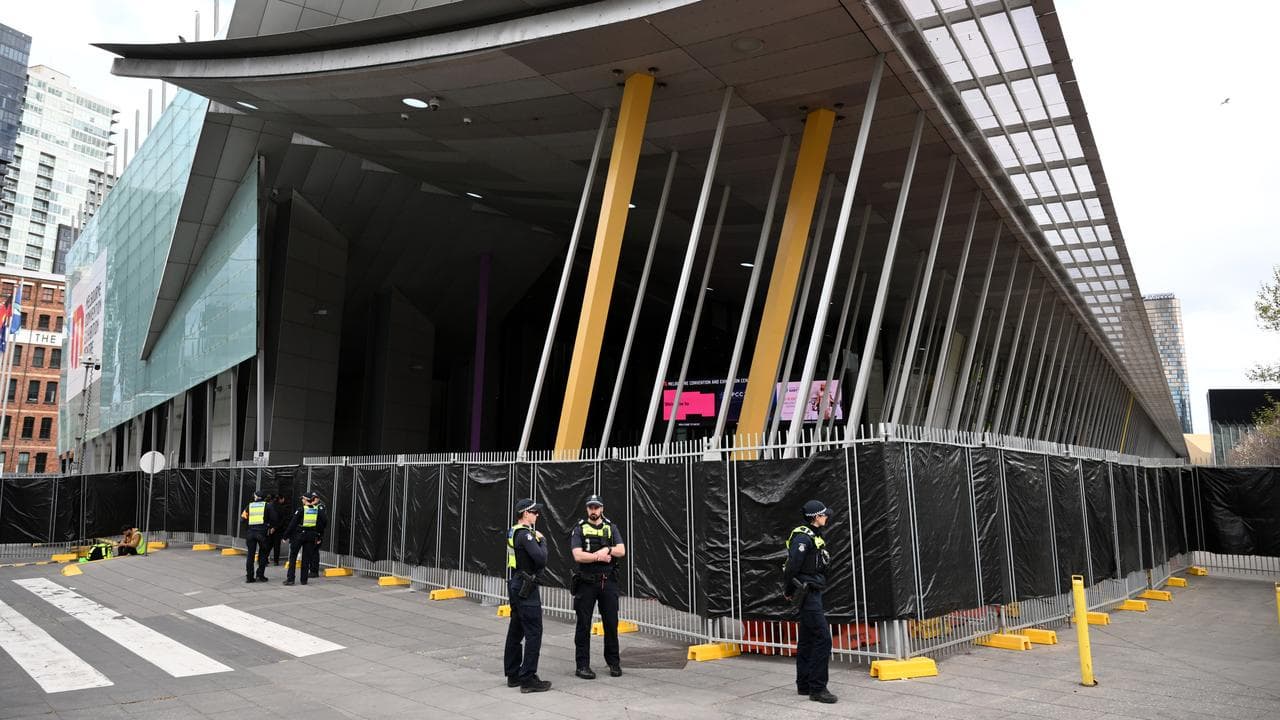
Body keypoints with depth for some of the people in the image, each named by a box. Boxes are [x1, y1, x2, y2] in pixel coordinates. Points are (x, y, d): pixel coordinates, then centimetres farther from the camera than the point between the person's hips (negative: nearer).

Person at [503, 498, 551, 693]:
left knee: (516, 630, 14)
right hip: (526, 588, -10)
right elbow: (541, 559, -25)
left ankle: (513, 674, 21)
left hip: (515, 585, 10)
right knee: (534, 632, -6)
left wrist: (536, 539, 4)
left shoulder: (513, 532, 11)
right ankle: (528, 679, -5)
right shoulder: (525, 534, -18)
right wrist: (541, 541, -9)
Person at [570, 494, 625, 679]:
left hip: (608, 582, 2)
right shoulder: (579, 529, 0)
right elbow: (578, 555, -12)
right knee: (584, 624, 2)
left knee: (611, 623, 7)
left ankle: (614, 662, 21)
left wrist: (607, 549, -18)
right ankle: (582, 665, 10)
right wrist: (599, 556, -13)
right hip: (586, 582, -2)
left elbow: (622, 551, -3)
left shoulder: (611, 528, 8)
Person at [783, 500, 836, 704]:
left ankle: (804, 685, 21)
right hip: (808, 593, -10)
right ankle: (817, 688, -5)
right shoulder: (803, 537, -17)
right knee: (822, 637, -10)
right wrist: (788, 591, -10)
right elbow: (793, 565, -20)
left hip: (812, 593, 10)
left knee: (807, 639, 14)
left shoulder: (813, 536, 14)